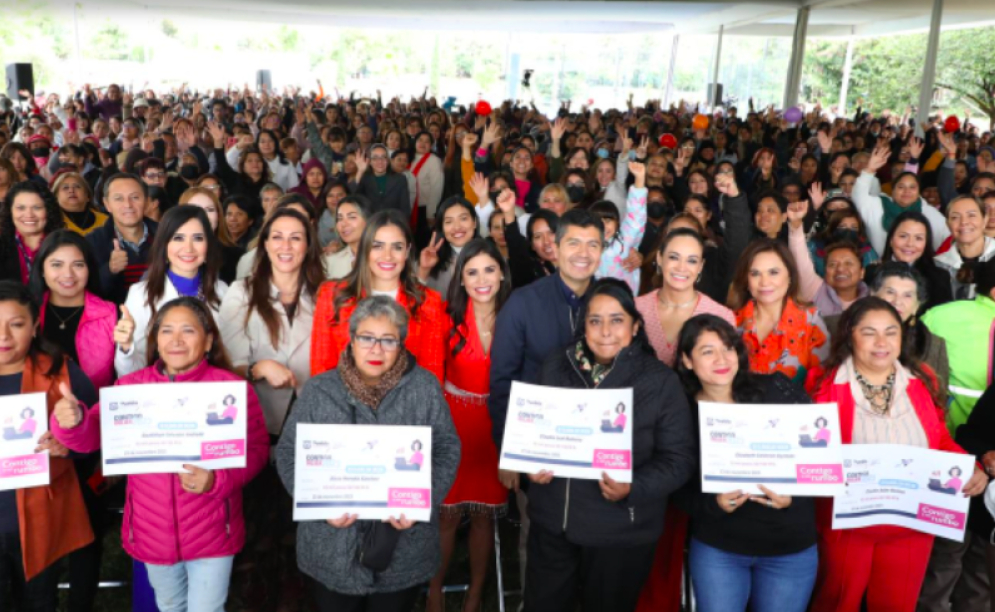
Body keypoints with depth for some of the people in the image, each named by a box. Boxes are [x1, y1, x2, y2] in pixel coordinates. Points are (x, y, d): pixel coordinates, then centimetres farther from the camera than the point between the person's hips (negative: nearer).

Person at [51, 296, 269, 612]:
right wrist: (72, 422, -34)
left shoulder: (232, 387, -12)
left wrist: (216, 480, -28)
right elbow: (93, 435, -11)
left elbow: (255, 450, -11)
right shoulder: (131, 385, -3)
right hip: (152, 529, 4)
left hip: (211, 531, -3)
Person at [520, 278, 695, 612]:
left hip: (621, 531, -3)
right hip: (552, 521, 3)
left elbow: (678, 458, -10)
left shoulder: (661, 381, -10)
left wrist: (633, 488, -24)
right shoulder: (556, 366, 2)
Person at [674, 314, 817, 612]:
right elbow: (681, 490, -2)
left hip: (791, 547, 1)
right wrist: (715, 503, -21)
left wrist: (793, 496, -18)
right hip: (716, 548, 0)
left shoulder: (778, 389, -7)